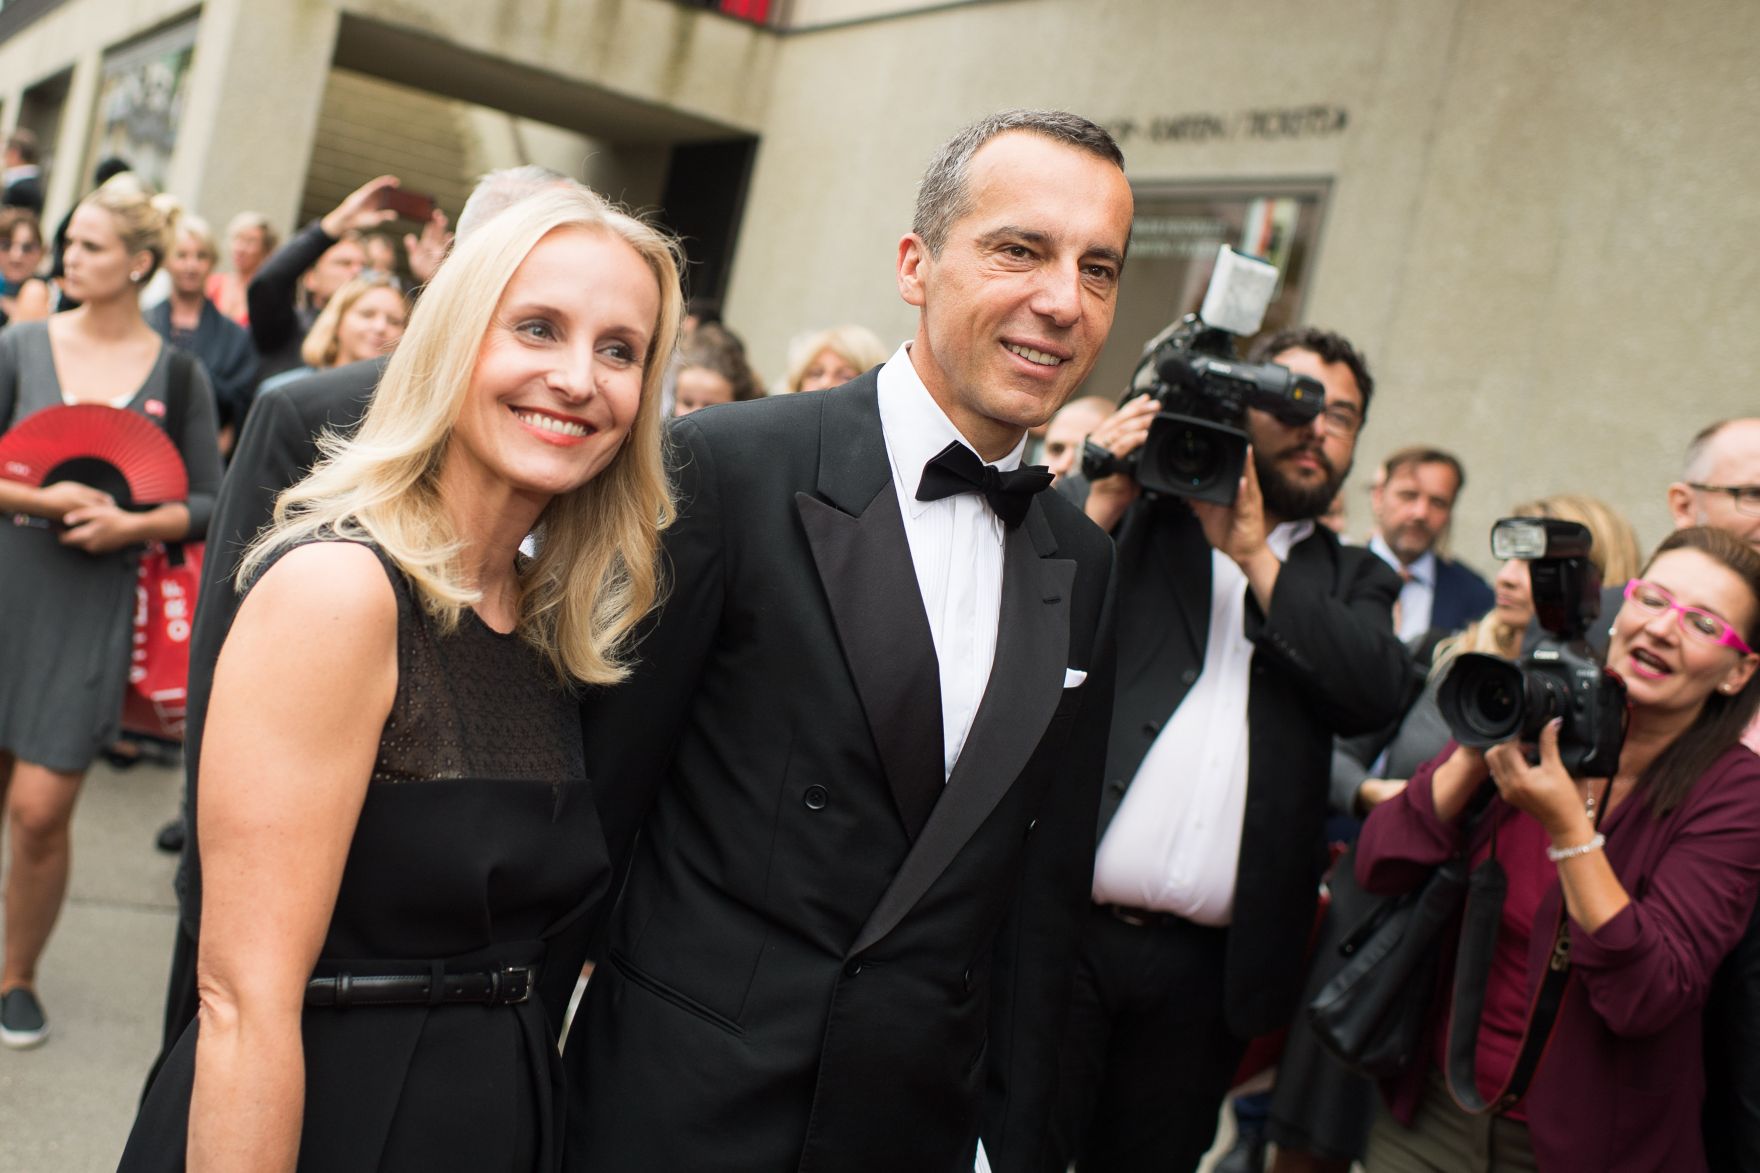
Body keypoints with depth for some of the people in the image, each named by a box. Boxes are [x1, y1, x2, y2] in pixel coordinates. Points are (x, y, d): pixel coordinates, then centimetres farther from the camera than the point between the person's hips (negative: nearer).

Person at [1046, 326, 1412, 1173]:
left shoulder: (1351, 581, 16)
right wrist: (1101, 502, -11)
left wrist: (1250, 548, -9)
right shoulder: (1138, 519, 10)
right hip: (1064, 927, -2)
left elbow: (1379, 692, -5)